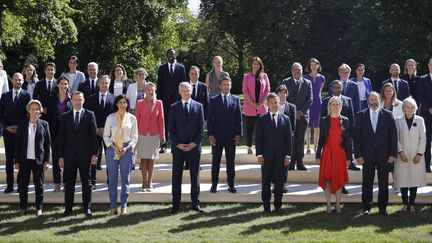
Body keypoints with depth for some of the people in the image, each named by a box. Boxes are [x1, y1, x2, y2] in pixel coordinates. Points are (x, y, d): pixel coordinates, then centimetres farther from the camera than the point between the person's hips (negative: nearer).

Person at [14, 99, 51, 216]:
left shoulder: (44, 124, 0)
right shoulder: (22, 125, 1)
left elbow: (48, 143, 2)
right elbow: (17, 144, 3)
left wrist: (47, 160, -3)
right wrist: (17, 161, 0)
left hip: (39, 160, -1)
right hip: (25, 160, 1)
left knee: (39, 185, 6)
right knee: (23, 184, 6)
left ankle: (39, 208, 15)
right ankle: (23, 208, 18)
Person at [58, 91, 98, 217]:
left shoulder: (89, 115, 4)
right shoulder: (65, 117, 8)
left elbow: (94, 135, 1)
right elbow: (61, 137, 6)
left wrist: (94, 153, -5)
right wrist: (61, 156, 1)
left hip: (85, 154, -1)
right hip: (69, 154, 1)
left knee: (86, 182, 3)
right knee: (69, 182, 5)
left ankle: (87, 208, 9)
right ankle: (68, 208, 12)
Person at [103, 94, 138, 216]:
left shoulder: (132, 118, 3)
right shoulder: (110, 117, 2)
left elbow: (135, 136, 5)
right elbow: (106, 136, 3)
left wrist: (127, 148, -9)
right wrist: (114, 147, -10)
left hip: (127, 149, 0)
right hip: (112, 149, 0)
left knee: (126, 178, 2)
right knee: (112, 178, 2)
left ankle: (124, 206, 8)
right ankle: (113, 207, 8)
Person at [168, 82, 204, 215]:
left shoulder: (198, 106, 6)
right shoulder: (174, 107, 4)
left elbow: (201, 127, 3)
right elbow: (171, 129, 1)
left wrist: (195, 143, -8)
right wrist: (178, 144, -9)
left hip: (194, 147, 0)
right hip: (178, 147, 0)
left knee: (195, 176, 5)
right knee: (176, 177, 3)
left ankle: (196, 204, 13)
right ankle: (175, 205, 8)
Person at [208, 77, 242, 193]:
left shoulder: (236, 99, 5)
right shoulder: (213, 100, 2)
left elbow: (239, 118, 4)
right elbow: (210, 119, 1)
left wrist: (239, 134, -3)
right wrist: (210, 134, -7)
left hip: (231, 136, 1)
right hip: (217, 136, -1)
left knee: (231, 161, 6)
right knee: (215, 161, 6)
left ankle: (231, 185, 14)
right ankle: (214, 184, 14)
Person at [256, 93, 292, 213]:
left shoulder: (285, 119, 7)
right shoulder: (262, 119, 3)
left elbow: (289, 138, 5)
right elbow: (258, 138, 1)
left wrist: (288, 155, -2)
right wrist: (259, 154, -7)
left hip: (280, 156, 1)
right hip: (266, 156, -1)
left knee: (279, 181, 5)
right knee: (266, 181, 4)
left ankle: (278, 206, 13)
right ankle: (266, 206, 11)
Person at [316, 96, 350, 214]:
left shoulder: (345, 121, 5)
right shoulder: (324, 120, 2)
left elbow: (347, 140, 5)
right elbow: (321, 139, 3)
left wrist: (348, 157, 1)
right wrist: (318, 155, 0)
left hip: (340, 154, 1)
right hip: (327, 153, -1)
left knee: (339, 180, 4)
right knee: (327, 180, 1)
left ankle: (338, 206, 11)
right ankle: (328, 206, 8)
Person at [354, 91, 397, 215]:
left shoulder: (388, 115, 3)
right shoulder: (361, 115, 3)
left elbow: (393, 135, 1)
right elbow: (356, 136, 0)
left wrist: (393, 154, -5)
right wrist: (358, 155, -6)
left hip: (384, 154, 0)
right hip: (367, 155, 0)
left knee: (383, 182, 6)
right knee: (367, 182, 5)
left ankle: (383, 207, 15)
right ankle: (366, 207, 14)